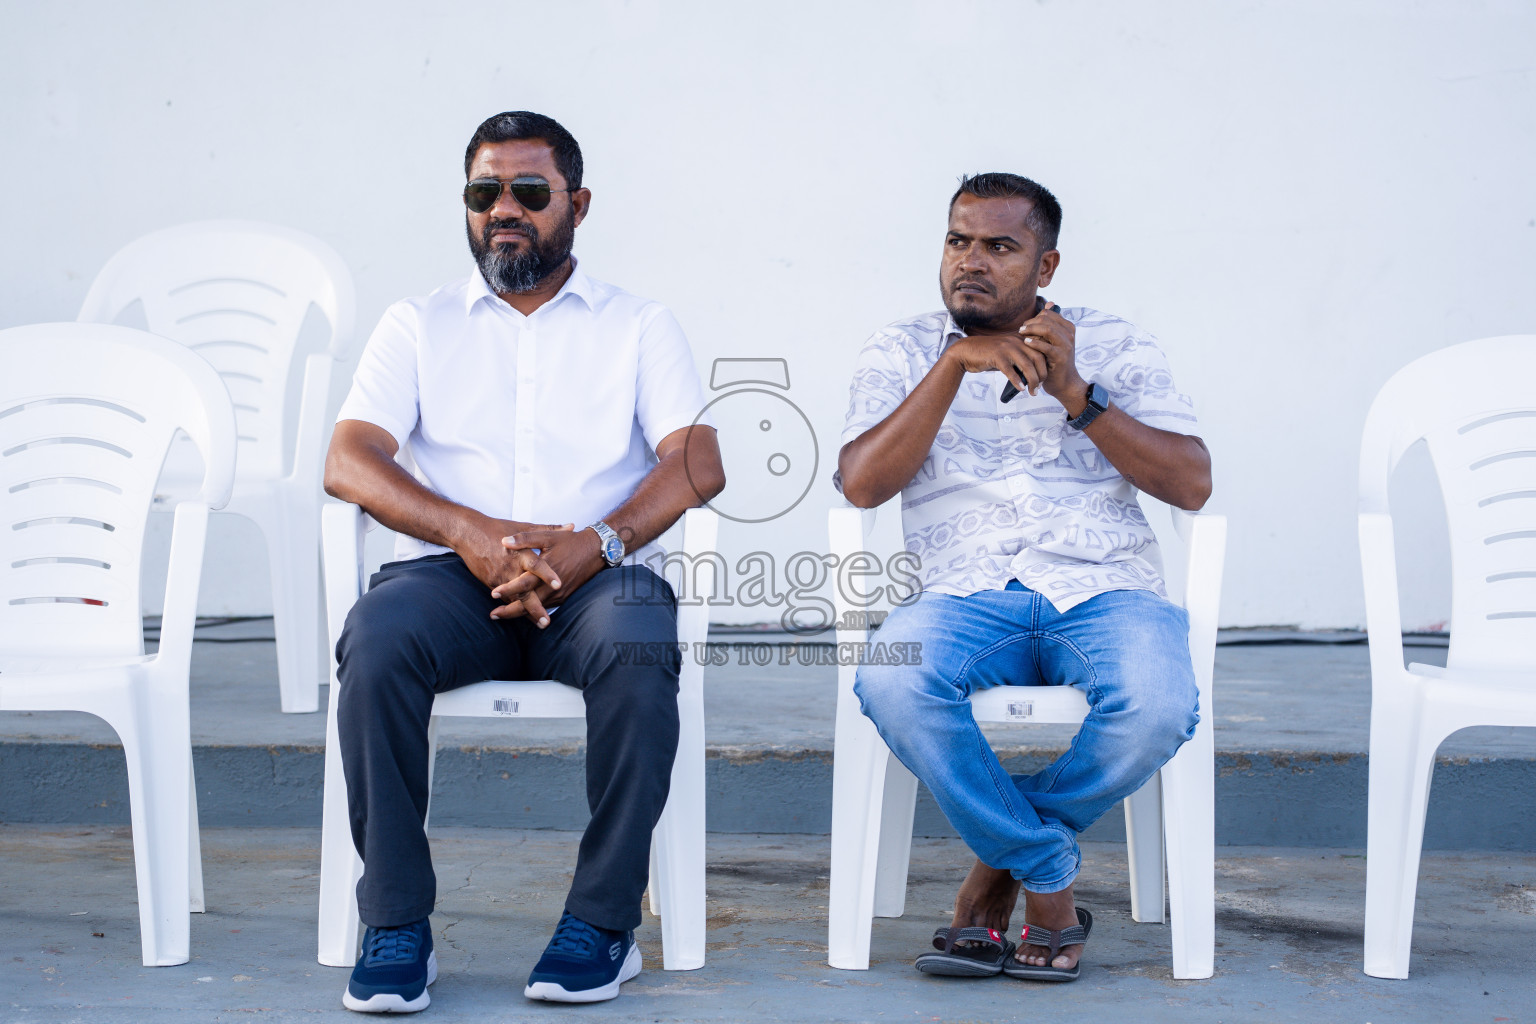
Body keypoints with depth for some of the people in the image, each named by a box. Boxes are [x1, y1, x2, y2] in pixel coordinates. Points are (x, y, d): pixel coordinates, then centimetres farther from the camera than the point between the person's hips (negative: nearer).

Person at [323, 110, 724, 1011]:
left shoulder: (639, 327, 16)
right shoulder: (418, 326, 19)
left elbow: (698, 465, 1)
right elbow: (349, 462, 4)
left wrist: (596, 543, -18)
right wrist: (470, 532, -15)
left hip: (597, 577, -1)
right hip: (452, 572, 1)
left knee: (637, 648, -35)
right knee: (377, 642, -33)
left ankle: (604, 921, -23)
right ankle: (396, 924, -23)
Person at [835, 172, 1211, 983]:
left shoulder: (1113, 346, 17)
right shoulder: (901, 352, 17)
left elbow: (1192, 483, 3)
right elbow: (860, 483, -2)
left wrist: (1075, 392, -5)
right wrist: (957, 362, -8)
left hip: (1105, 589, 0)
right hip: (968, 594, 0)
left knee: (1156, 705, -34)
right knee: (890, 684, -35)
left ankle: (1000, 868, -6)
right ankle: (1050, 878, -12)